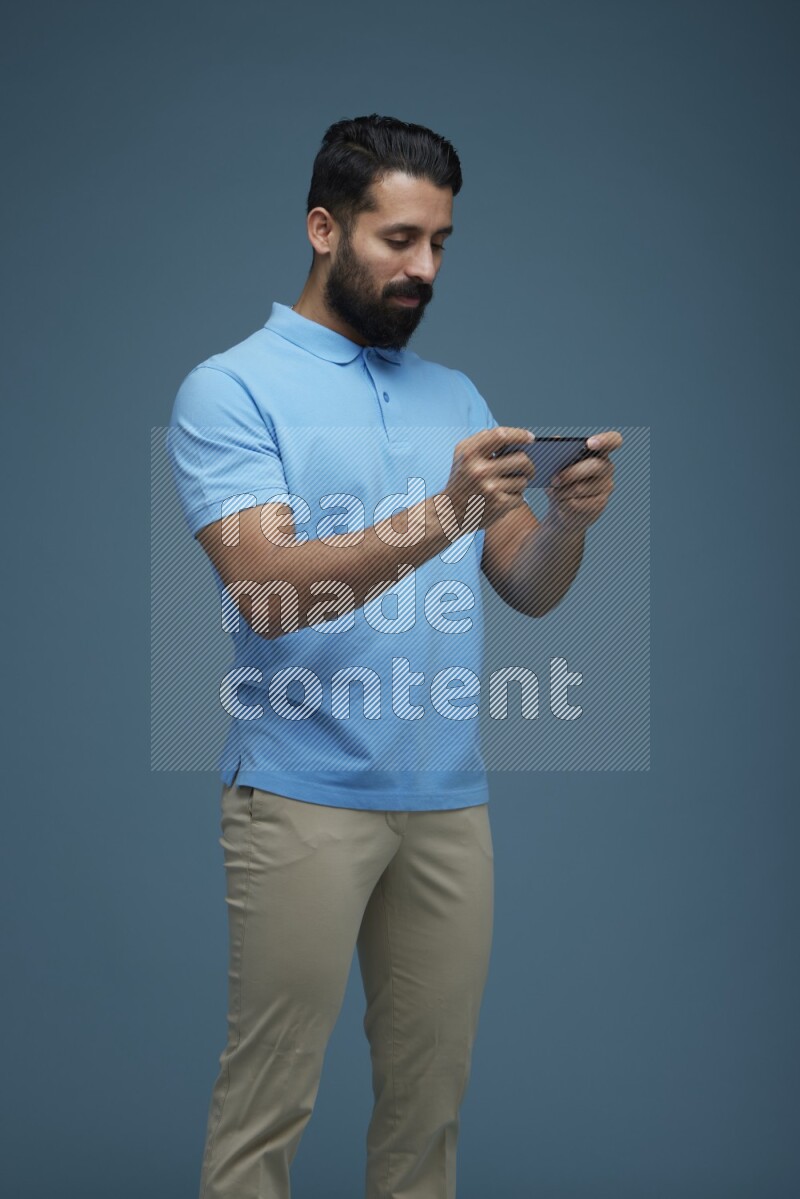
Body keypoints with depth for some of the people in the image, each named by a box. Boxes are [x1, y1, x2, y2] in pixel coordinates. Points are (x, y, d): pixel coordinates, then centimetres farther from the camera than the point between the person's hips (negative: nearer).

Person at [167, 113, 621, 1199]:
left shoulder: (458, 397, 15)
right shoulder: (231, 389, -3)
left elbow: (530, 590, 10)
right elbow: (268, 592, -16)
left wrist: (571, 517, -12)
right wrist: (439, 518, -27)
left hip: (450, 796, 5)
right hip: (303, 795, -5)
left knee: (431, 1094, 10)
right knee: (268, 1099, -1)